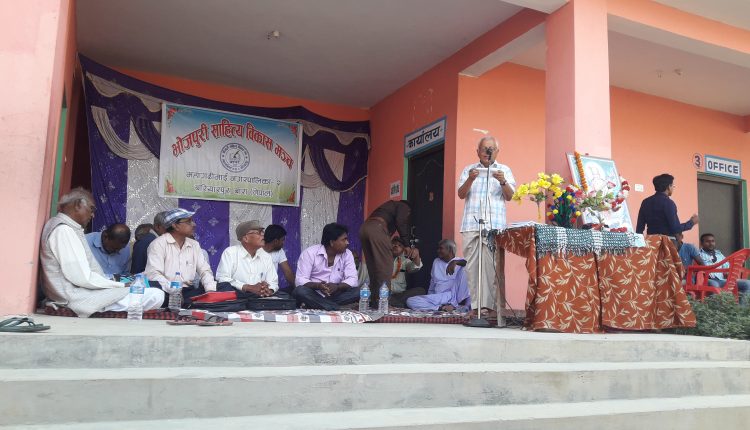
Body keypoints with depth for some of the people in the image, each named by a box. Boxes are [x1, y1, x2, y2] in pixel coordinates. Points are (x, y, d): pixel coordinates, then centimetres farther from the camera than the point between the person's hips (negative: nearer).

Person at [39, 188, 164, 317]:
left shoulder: (68, 228, 17)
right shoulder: (63, 230, -14)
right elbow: (81, 277, -21)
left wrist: (112, 281, 7)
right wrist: (122, 285, -12)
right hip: (79, 299, -10)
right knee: (156, 295, -18)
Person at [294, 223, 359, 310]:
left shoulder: (347, 254, 1)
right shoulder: (309, 253, -9)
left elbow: (352, 280, -7)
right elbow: (300, 280, -15)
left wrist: (337, 286, -28)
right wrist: (318, 286, -34)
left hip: (335, 296, 3)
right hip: (314, 295, -3)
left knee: (357, 292, -23)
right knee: (300, 291, -33)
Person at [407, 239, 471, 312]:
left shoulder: (458, 263, 6)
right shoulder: (436, 262, 22)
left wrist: (455, 262, -28)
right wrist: (430, 298, 7)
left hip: (452, 298, -5)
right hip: (435, 298, 5)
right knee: (410, 301, -18)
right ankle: (441, 307, -30)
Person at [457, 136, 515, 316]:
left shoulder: (504, 170, 15)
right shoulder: (469, 169, 18)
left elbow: (509, 196, 4)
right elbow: (461, 194, 7)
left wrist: (503, 182, -17)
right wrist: (470, 180, -12)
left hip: (494, 225, -1)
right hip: (471, 224, 2)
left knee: (490, 266, -11)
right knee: (472, 266, -3)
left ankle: (489, 306, -11)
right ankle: (476, 306, -1)